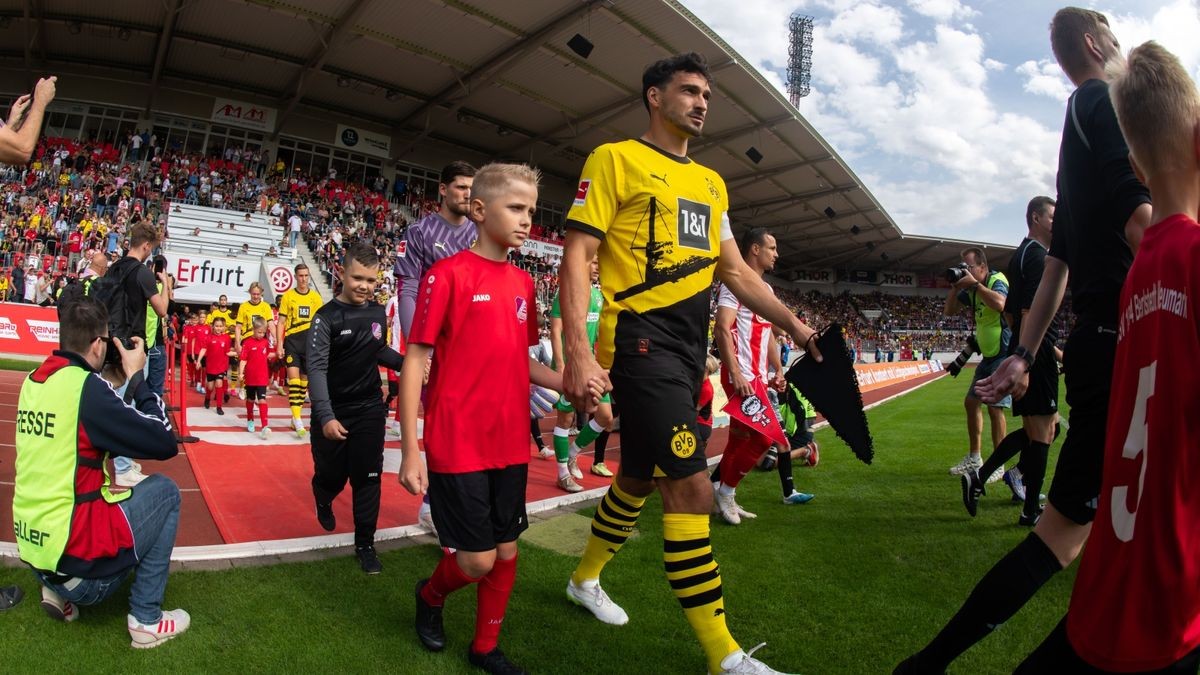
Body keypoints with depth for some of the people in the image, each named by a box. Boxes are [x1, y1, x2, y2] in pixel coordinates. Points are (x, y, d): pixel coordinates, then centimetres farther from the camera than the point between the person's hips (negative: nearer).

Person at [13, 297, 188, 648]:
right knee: (164, 490, 8)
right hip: (75, 562, -8)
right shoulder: (86, 385, -19)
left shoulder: (34, 382, 4)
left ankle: (58, 592, 17)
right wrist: (135, 377, -7)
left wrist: (114, 381, 10)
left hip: (33, 553, 8)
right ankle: (146, 619, 8)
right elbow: (165, 443, -16)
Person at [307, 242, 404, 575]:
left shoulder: (378, 313, 1)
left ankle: (365, 544, 16)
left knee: (367, 478, 3)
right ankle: (324, 502, 50)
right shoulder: (327, 317, -14)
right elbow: (316, 368, -20)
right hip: (332, 413, -3)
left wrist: (404, 362, -2)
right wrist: (325, 416, -29)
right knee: (332, 475, 13)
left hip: (369, 409, 3)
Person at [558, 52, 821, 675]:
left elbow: (735, 271, 21)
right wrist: (578, 350, -19)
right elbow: (576, 255, -9)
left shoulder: (711, 183, 19)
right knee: (692, 487, -12)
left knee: (641, 477, 18)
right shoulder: (615, 159, -2)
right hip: (642, 338, -8)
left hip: (690, 347, 8)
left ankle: (586, 579, 41)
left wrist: (794, 324, 12)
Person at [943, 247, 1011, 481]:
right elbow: (949, 311, 12)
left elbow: (1000, 304, -37)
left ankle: (998, 466, -2)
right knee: (971, 402, 11)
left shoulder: (997, 281, -16)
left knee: (994, 407, -12)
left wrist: (974, 283, -28)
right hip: (989, 356, 9)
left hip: (1004, 354, -9)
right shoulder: (972, 289, 8)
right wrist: (955, 287, -2)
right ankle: (974, 458, 22)